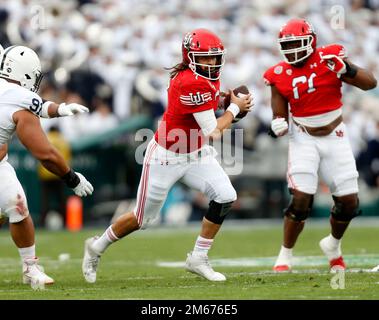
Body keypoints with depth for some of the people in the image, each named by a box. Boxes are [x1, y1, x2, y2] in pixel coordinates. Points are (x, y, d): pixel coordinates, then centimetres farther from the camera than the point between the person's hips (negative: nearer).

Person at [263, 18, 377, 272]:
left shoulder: (330, 59, -11)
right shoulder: (280, 75, -4)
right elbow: (280, 115, 4)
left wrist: (348, 69, -28)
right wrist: (280, 125, -19)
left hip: (335, 137, 0)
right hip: (304, 140, 0)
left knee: (349, 202, 2)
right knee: (301, 200, -13)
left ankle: (333, 246, 30)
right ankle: (285, 255, 5)